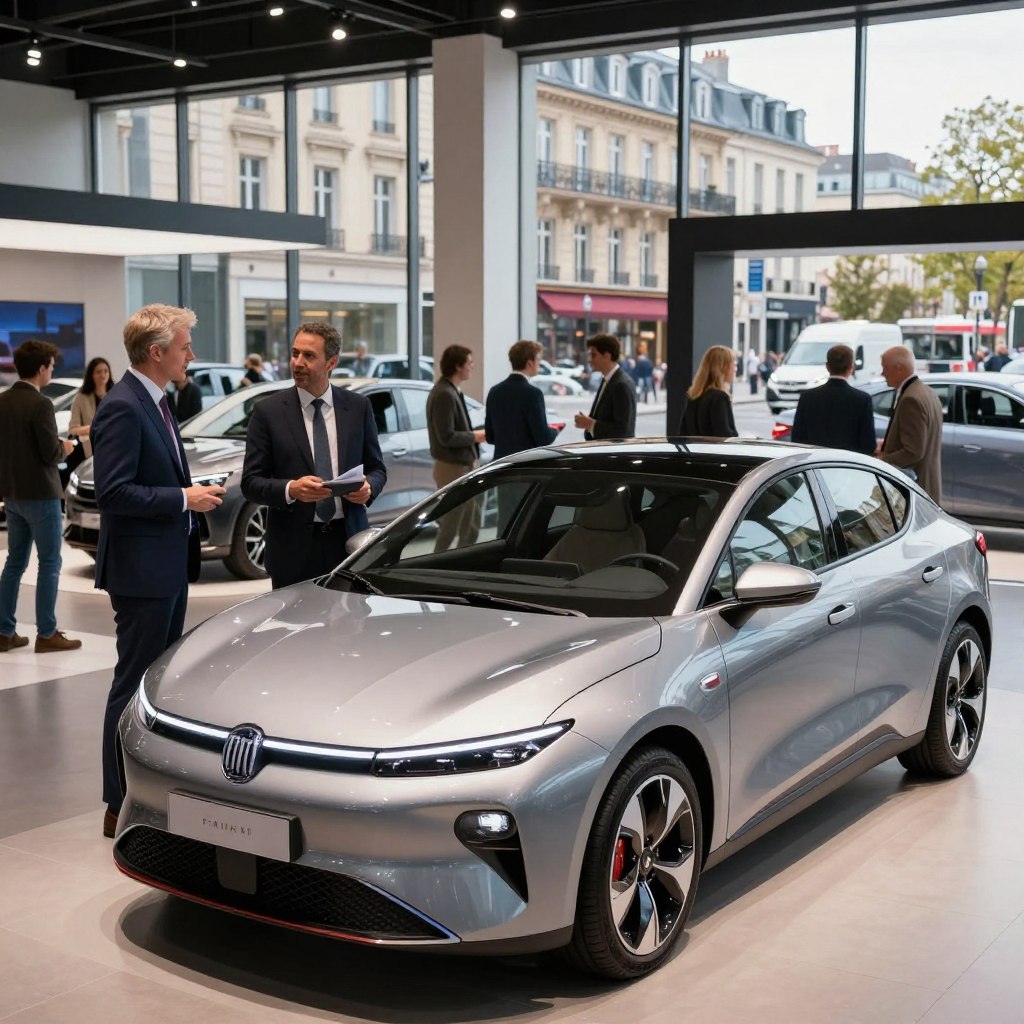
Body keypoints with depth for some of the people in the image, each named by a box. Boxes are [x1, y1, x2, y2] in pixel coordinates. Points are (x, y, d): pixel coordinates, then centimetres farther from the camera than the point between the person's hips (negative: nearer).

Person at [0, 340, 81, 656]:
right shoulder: (40, 404, -19)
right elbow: (51, 453, -20)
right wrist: (65, 448, 1)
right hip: (40, 494, -8)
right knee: (49, 563, 1)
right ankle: (46, 635, 5)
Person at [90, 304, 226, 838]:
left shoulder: (154, 402, 13)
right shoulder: (122, 408, -18)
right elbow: (113, 493, -24)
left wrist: (191, 494, 6)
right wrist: (184, 499, -20)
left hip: (169, 565, 10)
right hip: (140, 570, -10)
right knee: (134, 683, -2)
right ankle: (121, 805, 7)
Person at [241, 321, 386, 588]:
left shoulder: (358, 407, 6)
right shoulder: (268, 411, 0)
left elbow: (377, 468, 13)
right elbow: (250, 482, -2)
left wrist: (368, 486, -10)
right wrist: (290, 489, -21)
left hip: (348, 539, 2)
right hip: (294, 547, -2)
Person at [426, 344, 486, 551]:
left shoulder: (452, 392, 12)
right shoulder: (444, 394, -19)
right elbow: (447, 437, -23)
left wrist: (475, 434, 4)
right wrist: (475, 436, -12)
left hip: (461, 465, 10)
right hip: (452, 468, -10)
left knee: (470, 526, 16)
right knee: (449, 528, -2)